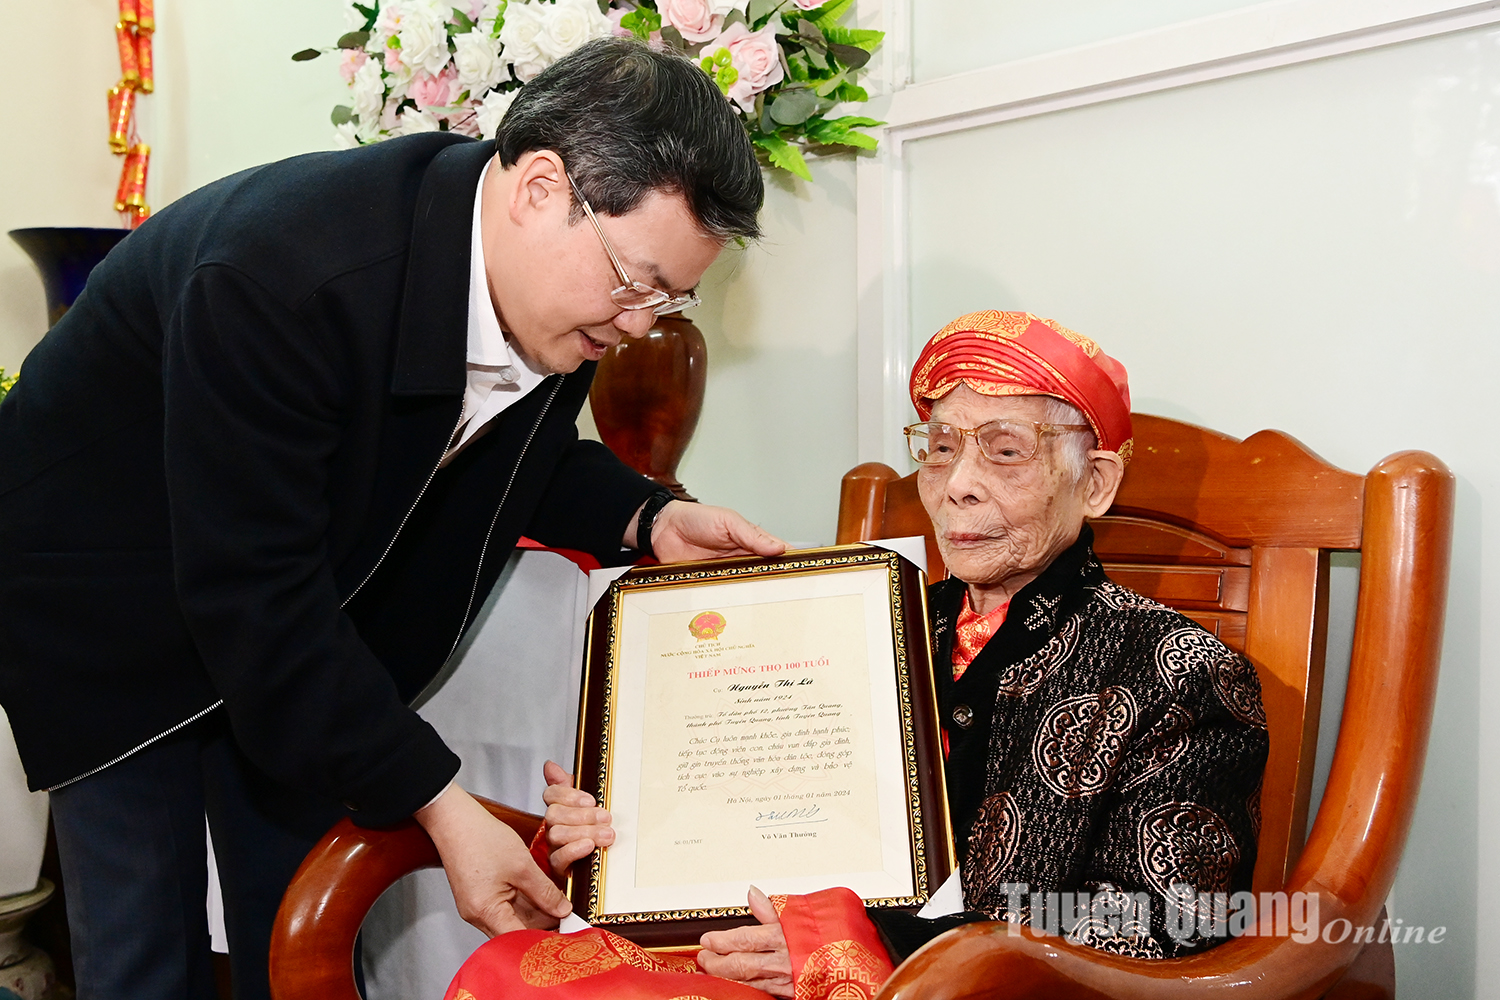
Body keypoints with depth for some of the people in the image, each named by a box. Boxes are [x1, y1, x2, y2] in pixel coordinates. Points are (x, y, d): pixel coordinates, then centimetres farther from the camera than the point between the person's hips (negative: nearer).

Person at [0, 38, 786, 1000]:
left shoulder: (556, 290, -14)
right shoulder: (281, 272, -38)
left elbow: (525, 448, 7)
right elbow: (254, 597, -35)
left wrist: (648, 520, -13)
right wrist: (442, 806, -33)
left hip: (307, 605, 6)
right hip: (116, 595, -6)